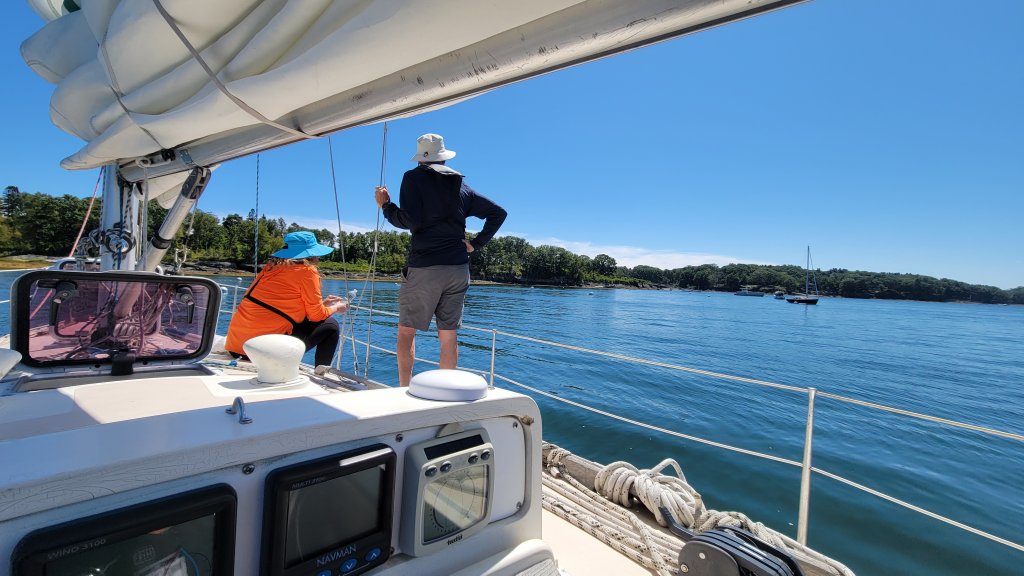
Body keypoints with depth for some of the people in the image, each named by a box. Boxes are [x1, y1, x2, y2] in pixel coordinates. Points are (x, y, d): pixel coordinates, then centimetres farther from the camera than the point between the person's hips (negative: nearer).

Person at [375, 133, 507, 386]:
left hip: (424, 268, -4)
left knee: (406, 329, 10)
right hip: (458, 269, 4)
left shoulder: (414, 177, -1)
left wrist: (385, 205, 3)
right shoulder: (462, 186, 14)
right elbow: (498, 213, 16)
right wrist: (476, 244, 15)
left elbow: (409, 221, -13)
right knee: (449, 335, 8)